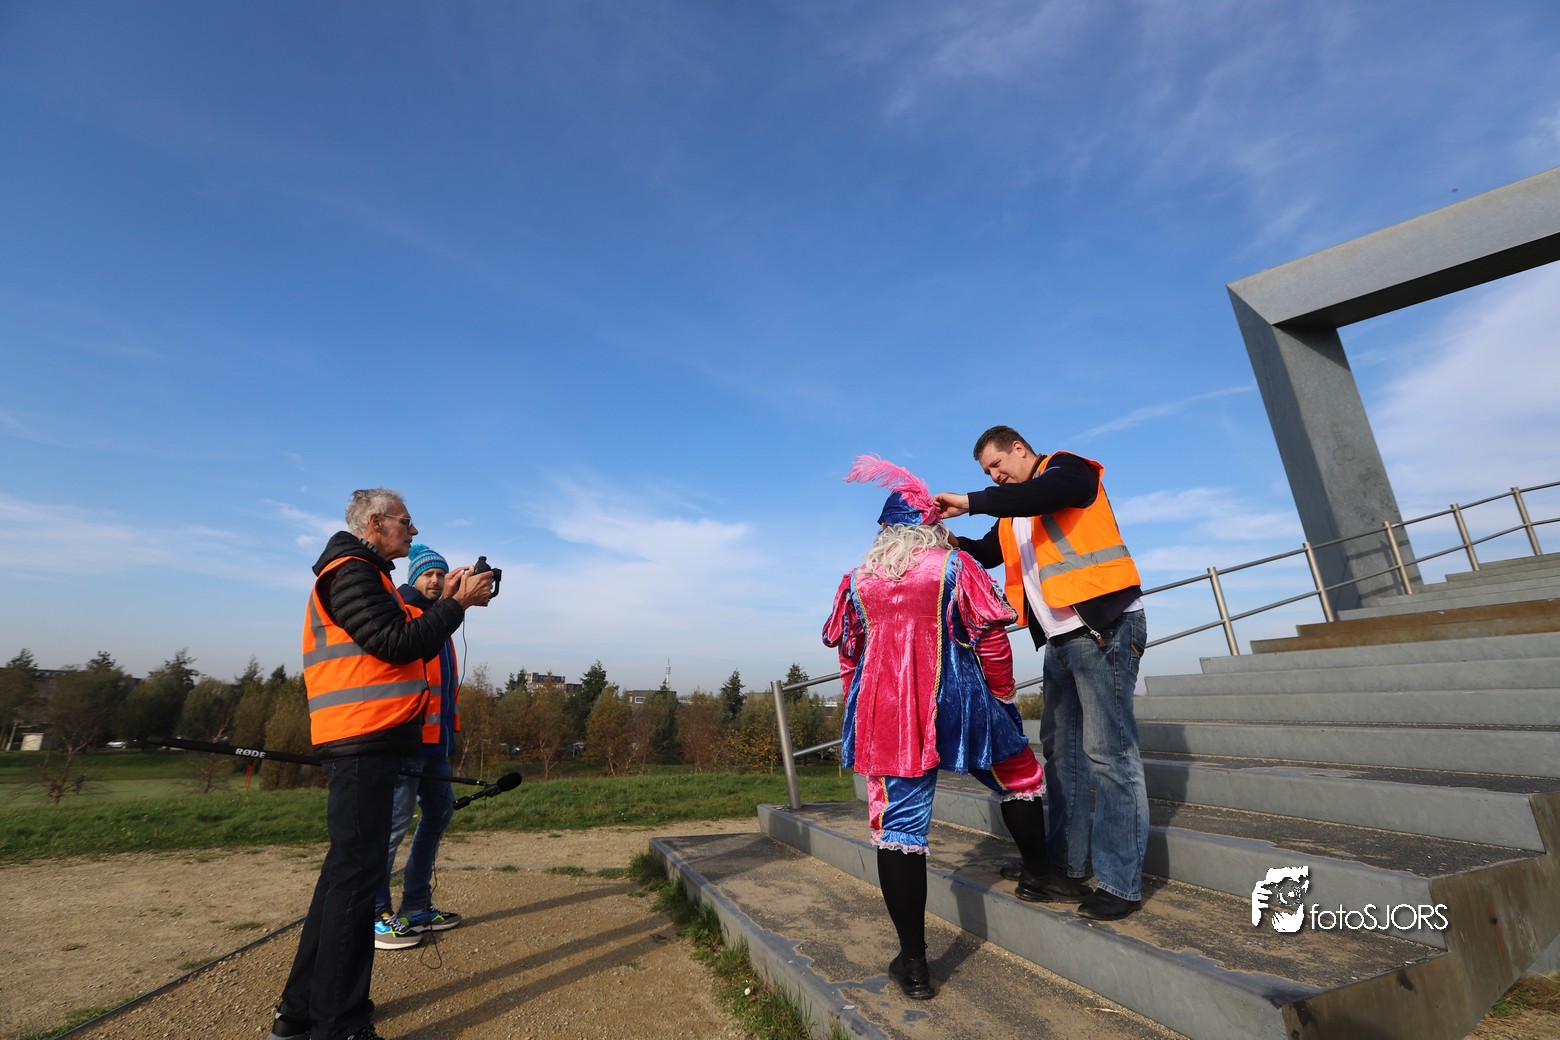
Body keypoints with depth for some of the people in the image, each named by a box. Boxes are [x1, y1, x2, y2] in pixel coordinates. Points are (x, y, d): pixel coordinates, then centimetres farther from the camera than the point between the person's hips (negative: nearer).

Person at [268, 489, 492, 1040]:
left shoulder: (364, 574, 22)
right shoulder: (350, 572, -11)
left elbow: (405, 639, 18)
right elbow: (397, 644, -21)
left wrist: (447, 601, 8)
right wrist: (458, 603, -14)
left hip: (365, 744, 11)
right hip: (363, 742, -11)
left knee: (347, 869, 17)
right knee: (356, 873, -5)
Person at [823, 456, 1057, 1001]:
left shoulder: (857, 580, 6)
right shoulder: (954, 566, -3)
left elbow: (849, 657, 10)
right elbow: (992, 639, -6)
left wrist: (859, 718, 20)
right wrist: (1003, 699, 8)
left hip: (884, 715, 2)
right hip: (956, 704, -1)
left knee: (899, 826, 5)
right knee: (1018, 775, 26)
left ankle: (914, 963, 12)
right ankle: (1037, 873, 42)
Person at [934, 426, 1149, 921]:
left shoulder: (1067, 469, -2)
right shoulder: (1014, 515, 21)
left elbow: (1043, 492, -24)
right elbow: (986, 553, 22)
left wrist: (970, 502, -23)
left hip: (1104, 626, -8)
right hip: (1061, 638, 9)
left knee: (1108, 752, -6)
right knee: (1061, 750, 11)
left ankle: (1121, 883, 2)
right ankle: (1067, 862, 21)